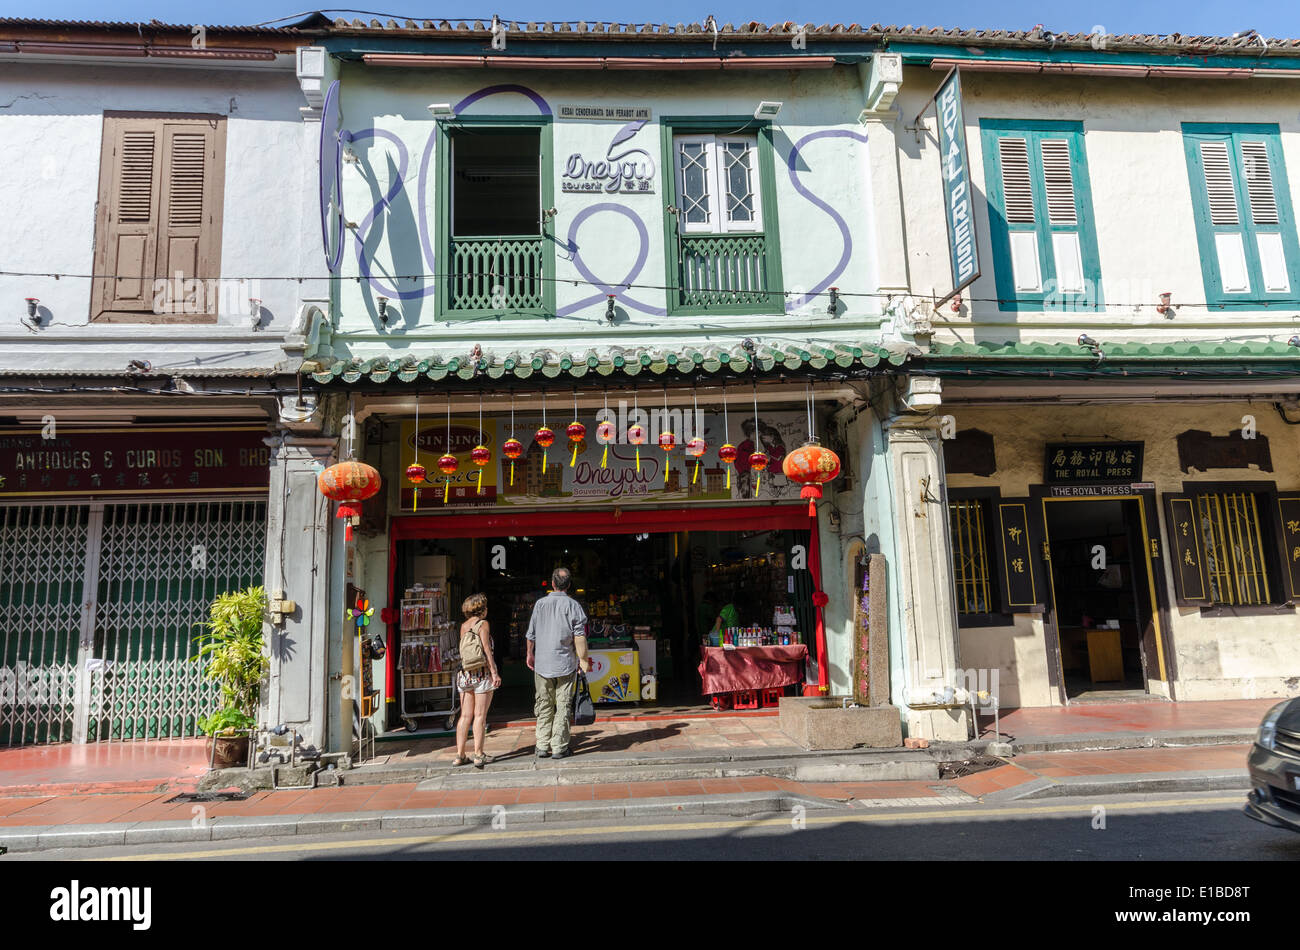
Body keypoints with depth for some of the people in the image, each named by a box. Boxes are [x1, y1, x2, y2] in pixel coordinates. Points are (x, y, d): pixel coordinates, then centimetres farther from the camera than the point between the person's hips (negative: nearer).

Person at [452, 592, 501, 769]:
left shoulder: (463, 626, 9)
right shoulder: (483, 624, -8)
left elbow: (463, 650, 10)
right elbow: (486, 649, -12)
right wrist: (494, 672, -11)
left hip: (465, 673, 5)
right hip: (482, 673, -5)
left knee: (465, 715, 8)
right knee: (480, 715, -1)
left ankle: (459, 755, 8)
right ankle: (479, 755, 1)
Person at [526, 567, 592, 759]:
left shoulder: (540, 604, 1)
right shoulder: (573, 605, -5)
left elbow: (531, 634, 7)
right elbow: (579, 636, -8)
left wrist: (530, 654, 22)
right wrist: (583, 660, 1)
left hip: (542, 663, 2)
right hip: (565, 664, -2)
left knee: (544, 706, 11)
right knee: (562, 706, 4)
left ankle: (542, 747, 13)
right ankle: (559, 747, 5)